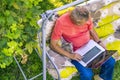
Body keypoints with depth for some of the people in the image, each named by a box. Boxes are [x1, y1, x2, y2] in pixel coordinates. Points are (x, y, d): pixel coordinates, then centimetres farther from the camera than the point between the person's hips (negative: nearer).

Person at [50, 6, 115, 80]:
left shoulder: (86, 17, -14)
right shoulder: (61, 23, -27)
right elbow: (53, 44, -20)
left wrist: (99, 42, -9)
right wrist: (70, 55, -28)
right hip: (75, 52, -4)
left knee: (111, 62, -4)